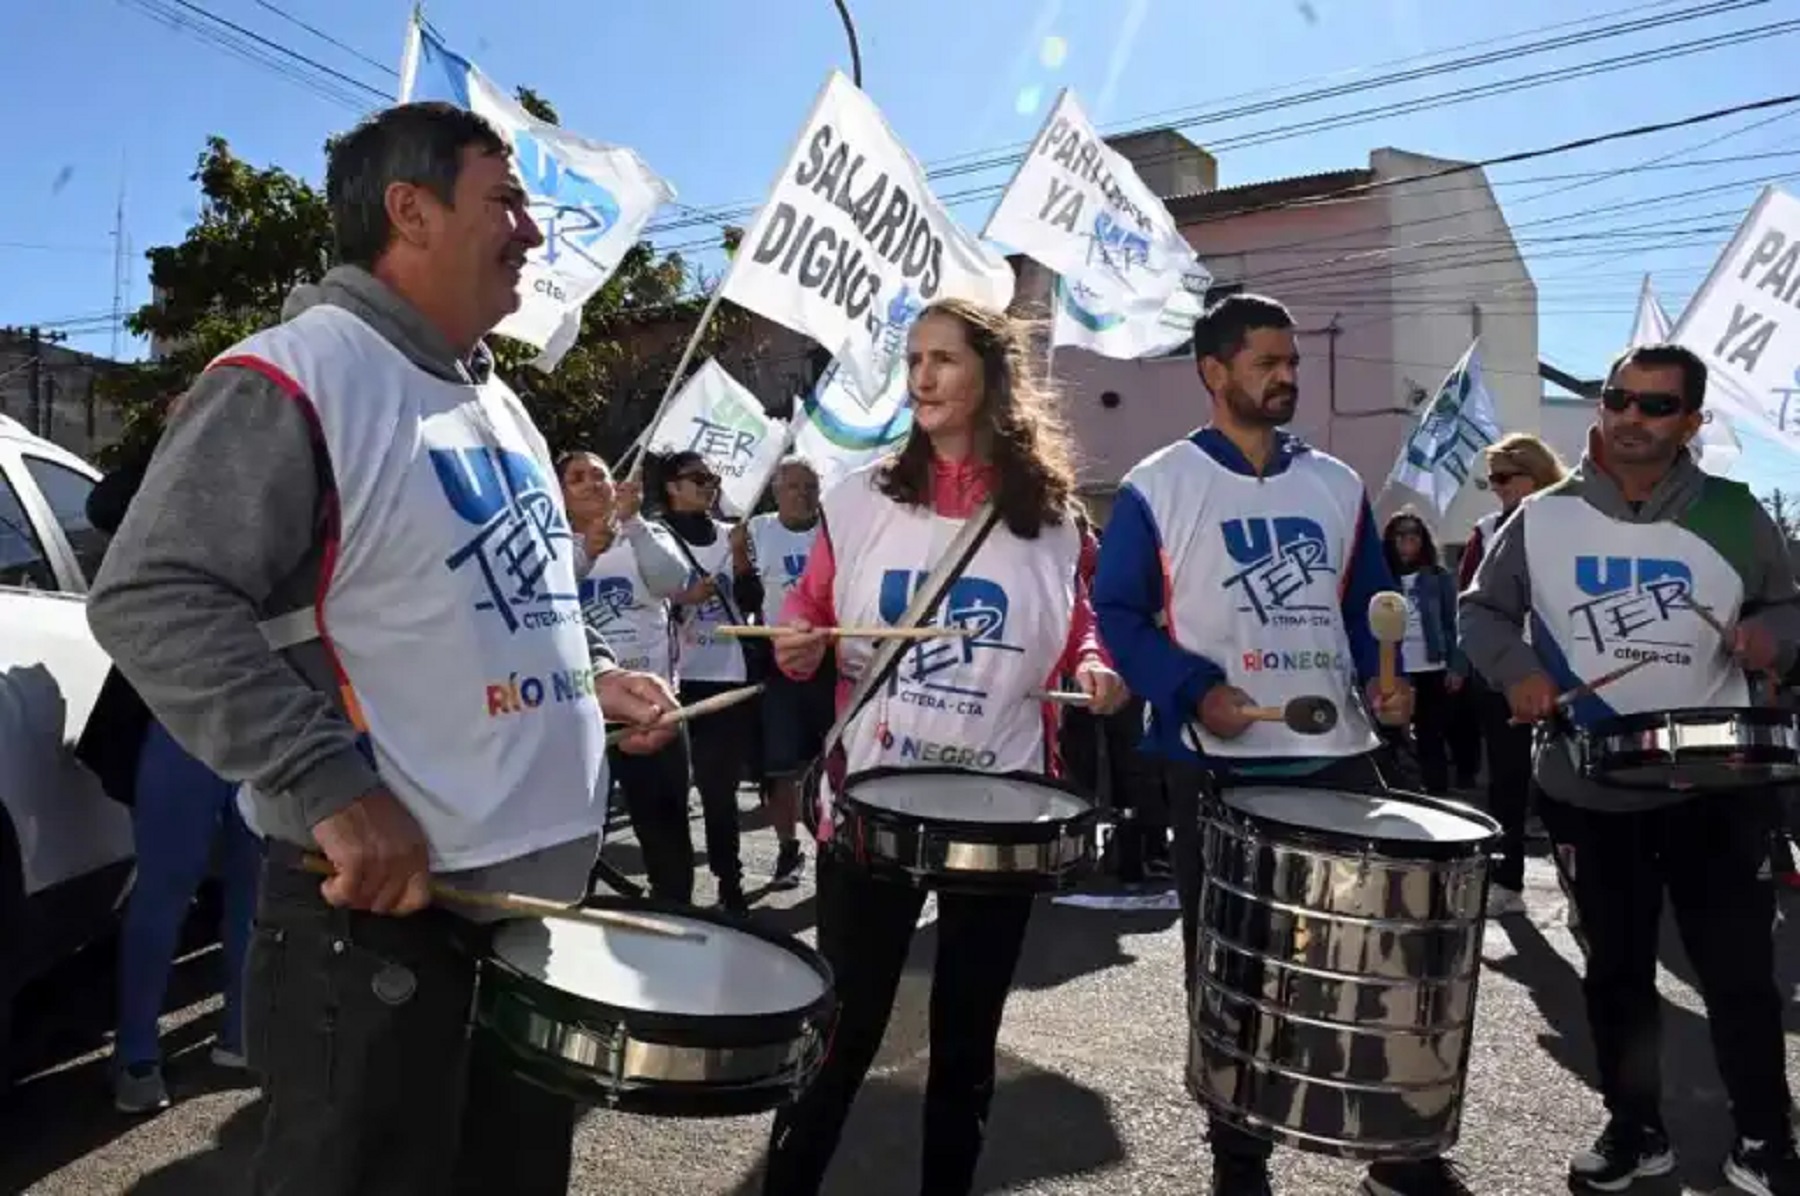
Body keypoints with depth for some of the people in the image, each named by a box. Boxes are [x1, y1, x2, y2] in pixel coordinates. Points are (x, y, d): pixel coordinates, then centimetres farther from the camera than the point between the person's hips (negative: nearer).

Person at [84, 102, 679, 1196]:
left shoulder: (496, 401, 15)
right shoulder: (289, 381, -14)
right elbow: (152, 600, -21)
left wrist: (593, 674, 6)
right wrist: (332, 788, -26)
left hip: (550, 881, 9)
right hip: (387, 904, -8)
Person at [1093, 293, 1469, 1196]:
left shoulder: (1338, 486, 11)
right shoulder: (1156, 488, -2)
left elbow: (1368, 605, 16)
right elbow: (1119, 616, -6)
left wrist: (1386, 677, -4)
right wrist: (1194, 691, -19)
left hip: (1338, 753, 4)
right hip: (1216, 765, -4)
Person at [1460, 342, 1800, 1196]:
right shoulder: (1543, 518, -3)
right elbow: (1481, 608, 4)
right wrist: (1515, 669, -14)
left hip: (1714, 785, 0)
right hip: (1588, 791, 1)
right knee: (1615, 967, 14)